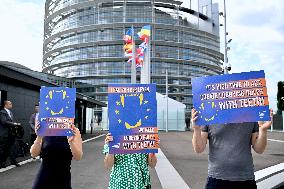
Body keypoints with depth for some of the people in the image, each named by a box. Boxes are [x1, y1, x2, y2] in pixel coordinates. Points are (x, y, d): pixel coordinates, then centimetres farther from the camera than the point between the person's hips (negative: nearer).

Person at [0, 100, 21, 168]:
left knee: (12, 147, 8)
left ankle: (13, 161, 15)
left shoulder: (10, 112, 17)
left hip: (11, 133, 7)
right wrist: (14, 124, -20)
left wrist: (15, 126, 1)